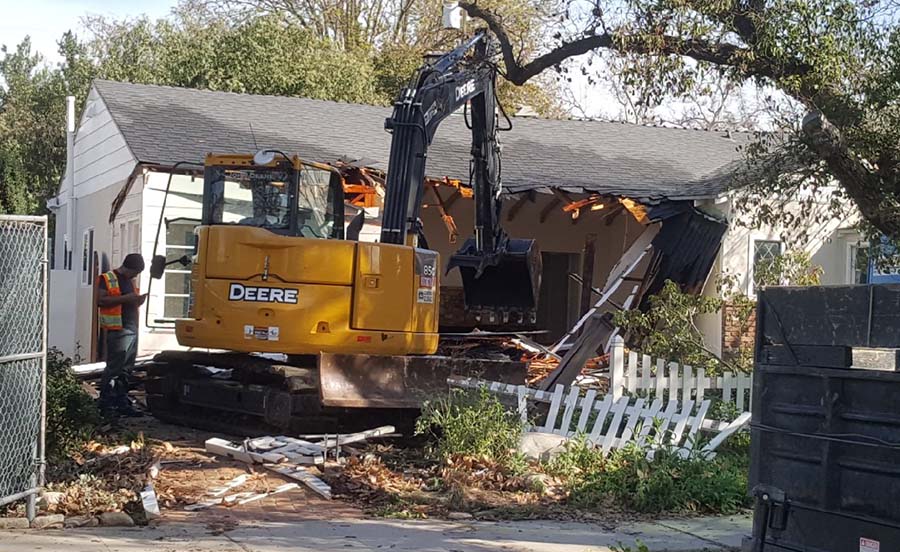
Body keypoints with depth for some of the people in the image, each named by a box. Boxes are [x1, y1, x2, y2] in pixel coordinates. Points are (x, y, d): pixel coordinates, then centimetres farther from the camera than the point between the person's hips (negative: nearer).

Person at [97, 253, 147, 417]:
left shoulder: (130, 281, 22)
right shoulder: (107, 279, -3)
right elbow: (101, 300, -16)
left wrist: (138, 301, 9)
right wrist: (125, 298, -20)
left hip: (133, 329, 8)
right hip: (118, 330, -8)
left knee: (126, 369, 10)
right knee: (114, 367, -9)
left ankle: (122, 403, 15)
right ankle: (106, 404, -5)